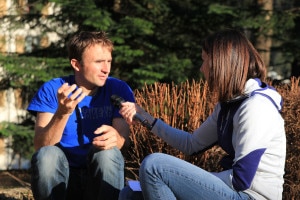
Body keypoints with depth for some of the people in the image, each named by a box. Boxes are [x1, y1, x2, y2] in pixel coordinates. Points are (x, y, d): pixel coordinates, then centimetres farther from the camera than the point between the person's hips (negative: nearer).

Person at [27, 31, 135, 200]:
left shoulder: (118, 89, -3)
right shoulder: (52, 90, -6)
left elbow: (124, 139, -14)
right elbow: (41, 146, -17)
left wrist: (114, 137, -40)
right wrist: (62, 113, -35)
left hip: (101, 178, 0)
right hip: (61, 179, 0)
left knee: (108, 154, -30)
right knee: (46, 155, -30)